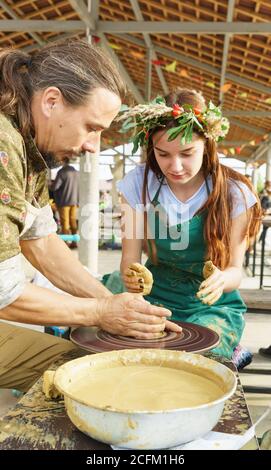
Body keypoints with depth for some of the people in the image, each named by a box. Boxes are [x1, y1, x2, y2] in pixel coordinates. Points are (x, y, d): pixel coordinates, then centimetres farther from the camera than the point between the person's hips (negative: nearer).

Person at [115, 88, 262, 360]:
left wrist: (222, 279, -32)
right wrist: (132, 277, -31)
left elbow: (235, 269, -7)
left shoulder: (235, 193, -10)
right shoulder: (139, 183, -7)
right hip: (156, 299, 2)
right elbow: (129, 258, -6)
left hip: (213, 307, -1)